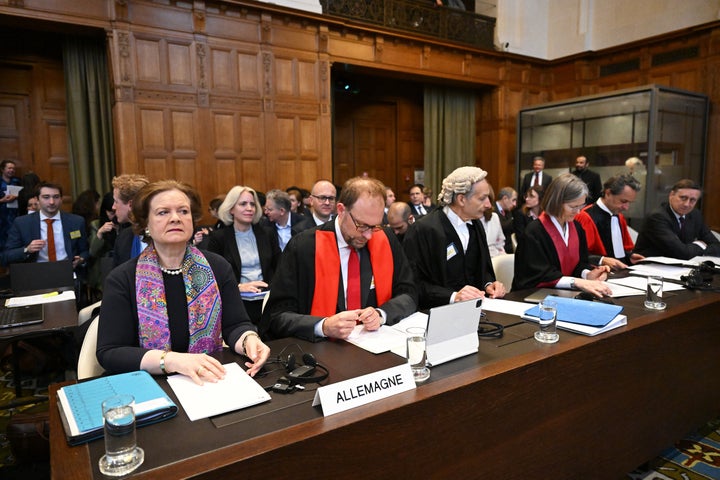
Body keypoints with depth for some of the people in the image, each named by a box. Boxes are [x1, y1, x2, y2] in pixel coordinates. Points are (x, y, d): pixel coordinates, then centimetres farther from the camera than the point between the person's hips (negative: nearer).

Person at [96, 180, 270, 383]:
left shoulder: (218, 267, 4)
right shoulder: (121, 279, -3)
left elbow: (235, 325, 2)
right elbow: (108, 352, -9)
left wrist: (249, 339, -22)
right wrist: (171, 360, -26)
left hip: (211, 383, 2)